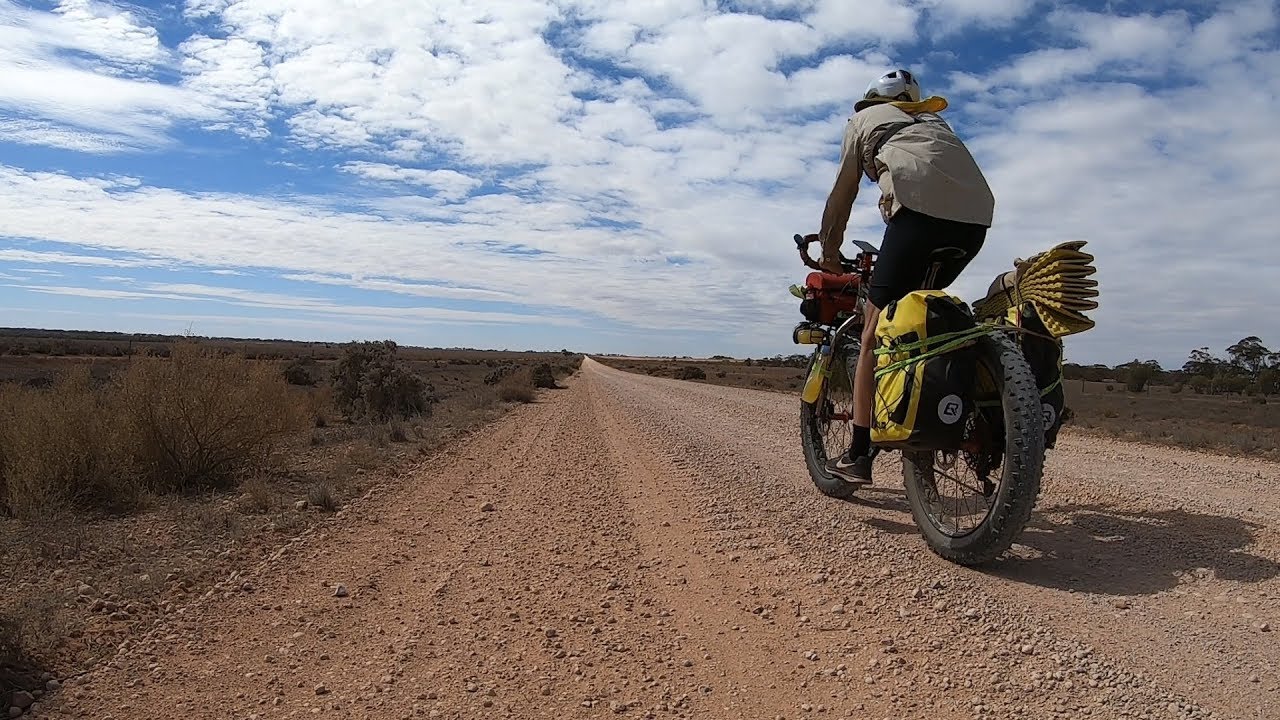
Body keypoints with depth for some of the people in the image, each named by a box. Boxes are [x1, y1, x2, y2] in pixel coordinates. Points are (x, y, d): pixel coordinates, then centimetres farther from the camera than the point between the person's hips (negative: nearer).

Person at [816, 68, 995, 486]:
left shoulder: (863, 118, 27)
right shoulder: (932, 117, 40)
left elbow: (843, 193, 24)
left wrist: (829, 253, 34)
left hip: (922, 207, -6)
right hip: (977, 213, 6)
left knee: (874, 333, -2)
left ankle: (858, 456, -4)